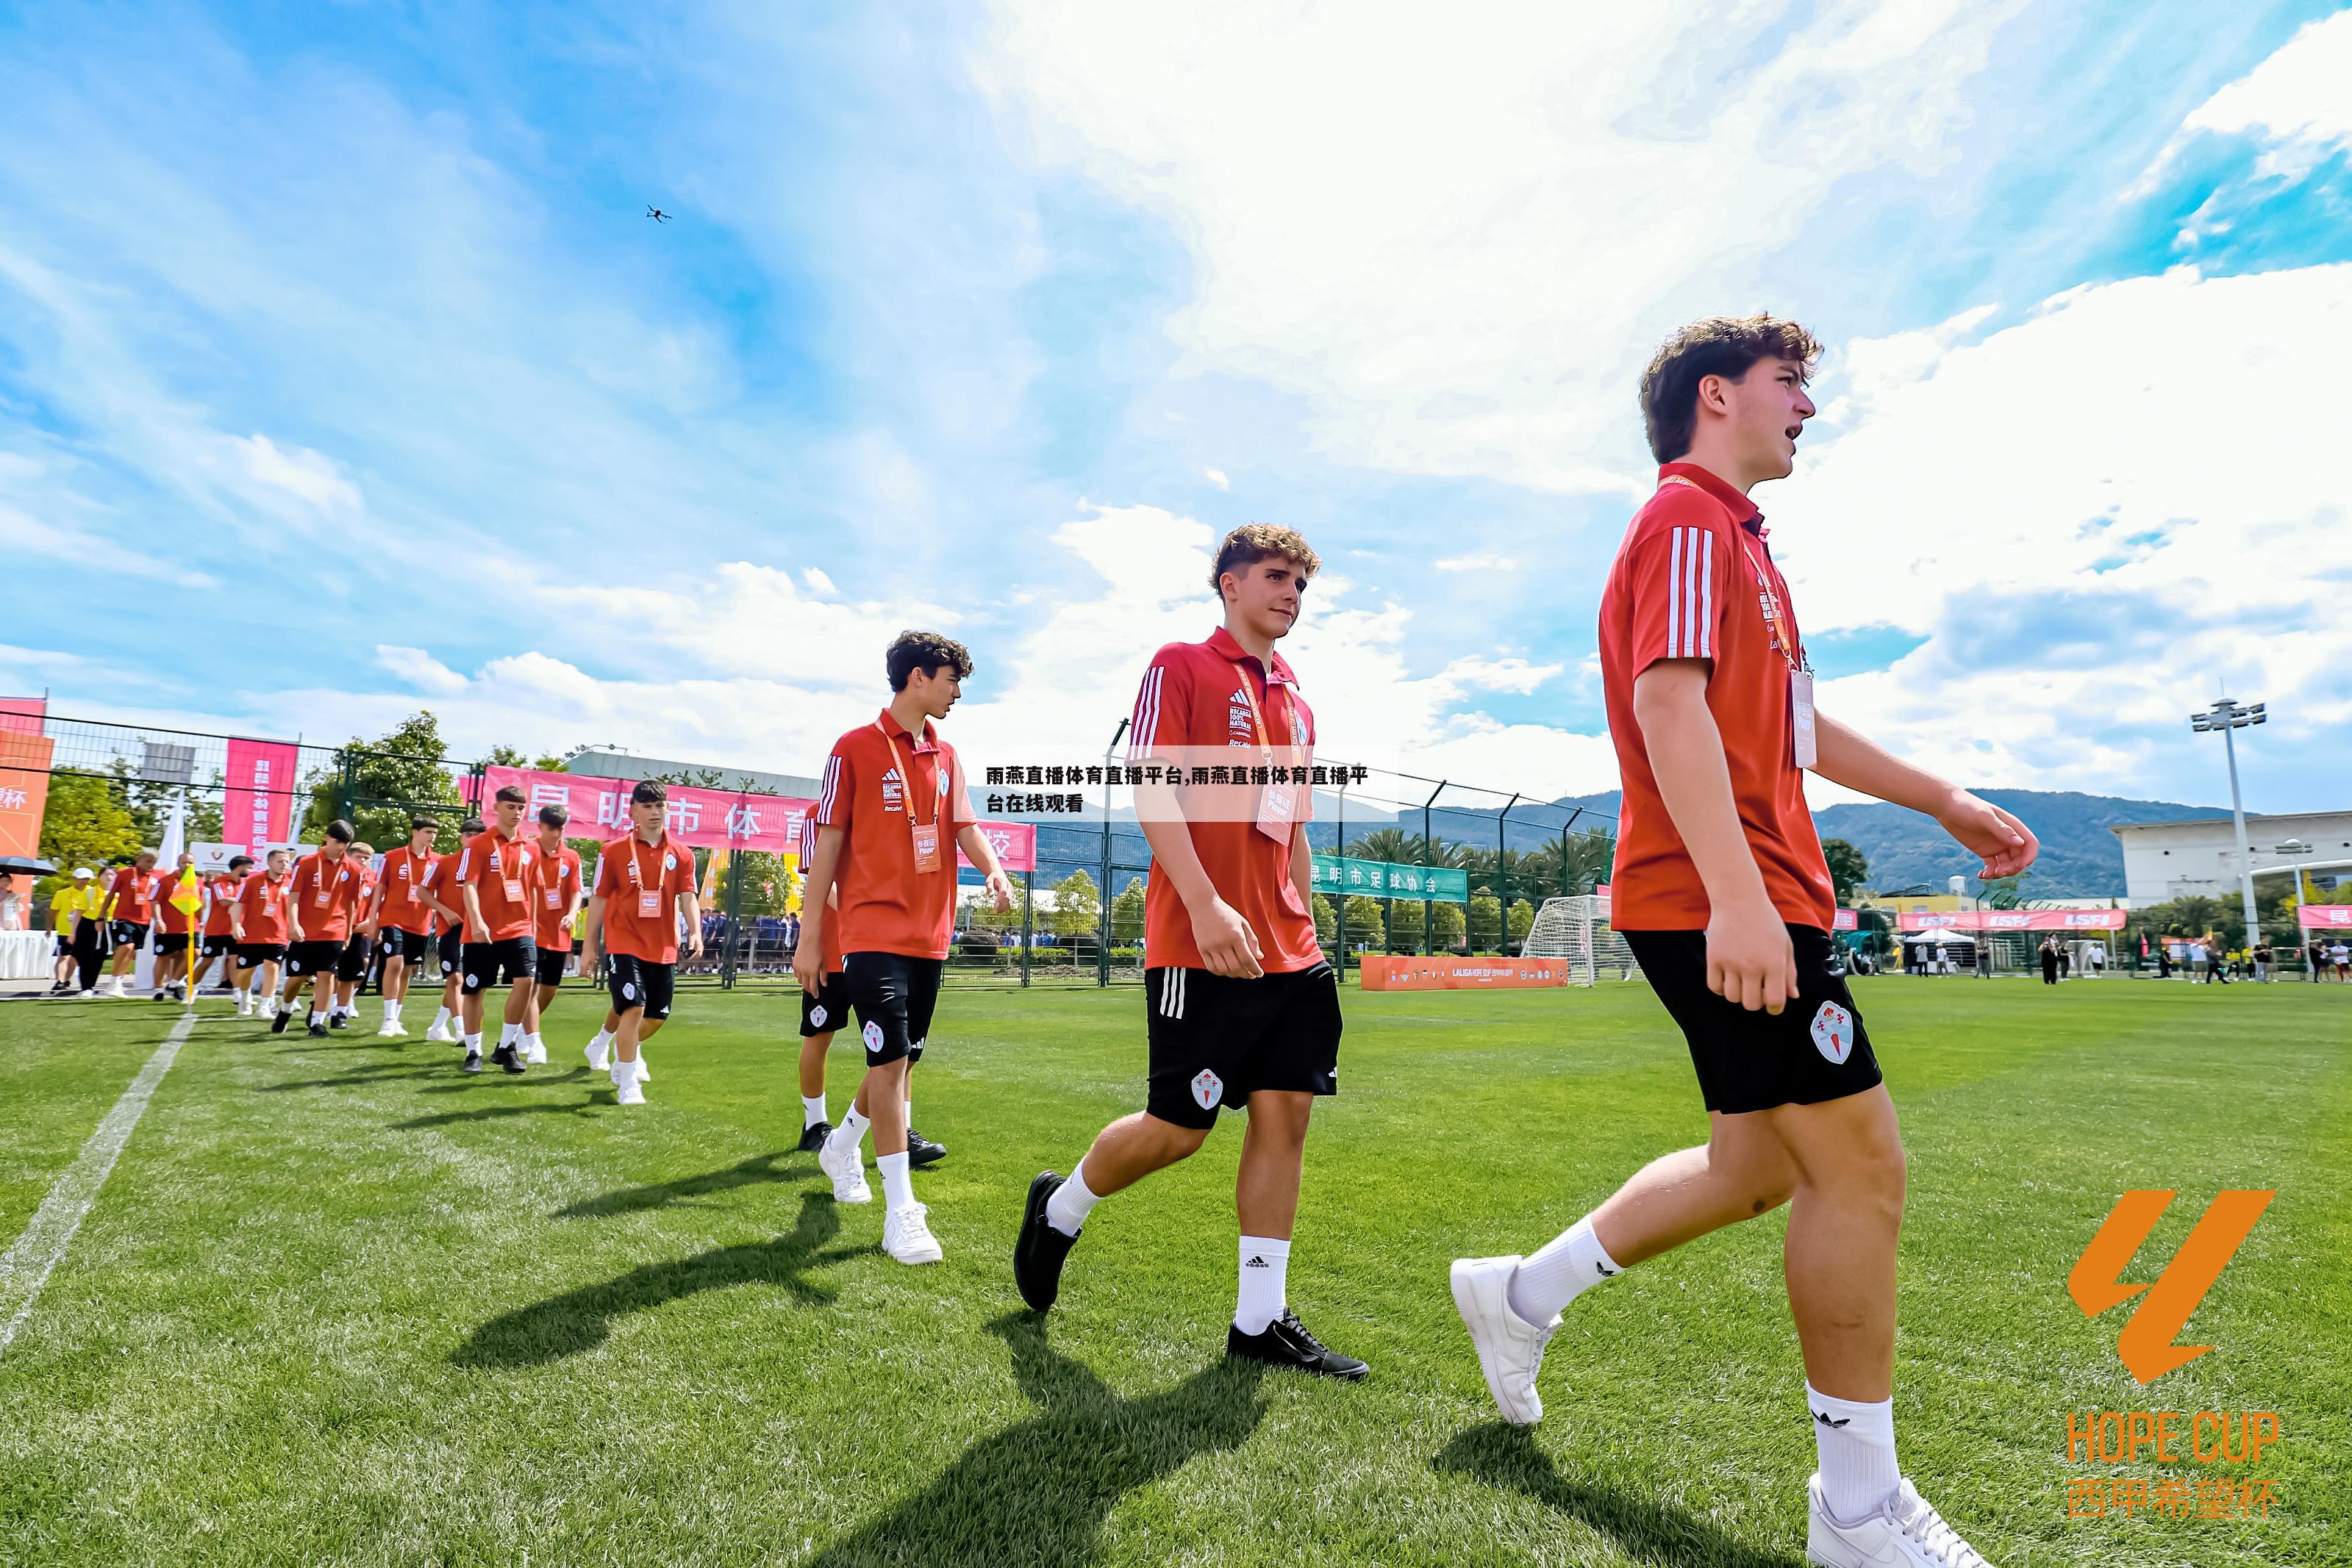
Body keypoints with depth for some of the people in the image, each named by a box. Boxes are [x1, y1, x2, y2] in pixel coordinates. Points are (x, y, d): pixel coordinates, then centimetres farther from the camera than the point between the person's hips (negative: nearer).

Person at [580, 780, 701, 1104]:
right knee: (633, 1008, -15)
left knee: (658, 1016, 10)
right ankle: (627, 1085, -1)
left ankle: (601, 1043, 39)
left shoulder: (681, 855, 5)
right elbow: (599, 900, 2)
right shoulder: (613, 852, -1)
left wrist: (695, 932, -16)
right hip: (624, 945, -4)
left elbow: (687, 898, 1)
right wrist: (590, 947, 2)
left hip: (663, 949, 4)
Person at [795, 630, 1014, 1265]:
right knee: (890, 1059, -11)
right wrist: (809, 939, -6)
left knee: (903, 1058, 16)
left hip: (930, 936, 7)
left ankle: (842, 1146, 42)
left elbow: (964, 826, 9)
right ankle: (900, 1212, -3)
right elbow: (827, 845, -5)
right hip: (874, 932, -6)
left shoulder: (946, 756, 12)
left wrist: (993, 871, -14)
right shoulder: (855, 748, -5)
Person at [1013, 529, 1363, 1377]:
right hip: (1200, 946, -7)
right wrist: (1207, 905, -22)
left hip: (1285, 953, 7)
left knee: (1285, 1114, 4)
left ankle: (1260, 1319, 15)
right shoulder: (1179, 666, -1)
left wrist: (1305, 926, 18)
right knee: (1178, 1127, 0)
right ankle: (1059, 1209, 28)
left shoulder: (1295, 702, 19)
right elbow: (1150, 789, -12)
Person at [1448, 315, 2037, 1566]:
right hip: (1723, 902, -11)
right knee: (1860, 1167, -4)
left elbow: (1789, 721, 31)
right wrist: (1738, 896, -30)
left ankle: (1523, 1293, 25)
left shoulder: (1732, 536, 26)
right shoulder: (1690, 522, -7)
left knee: (1760, 1164, 14)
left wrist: (1940, 799, 31)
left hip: (1750, 900, 11)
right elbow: (1669, 705, -22)